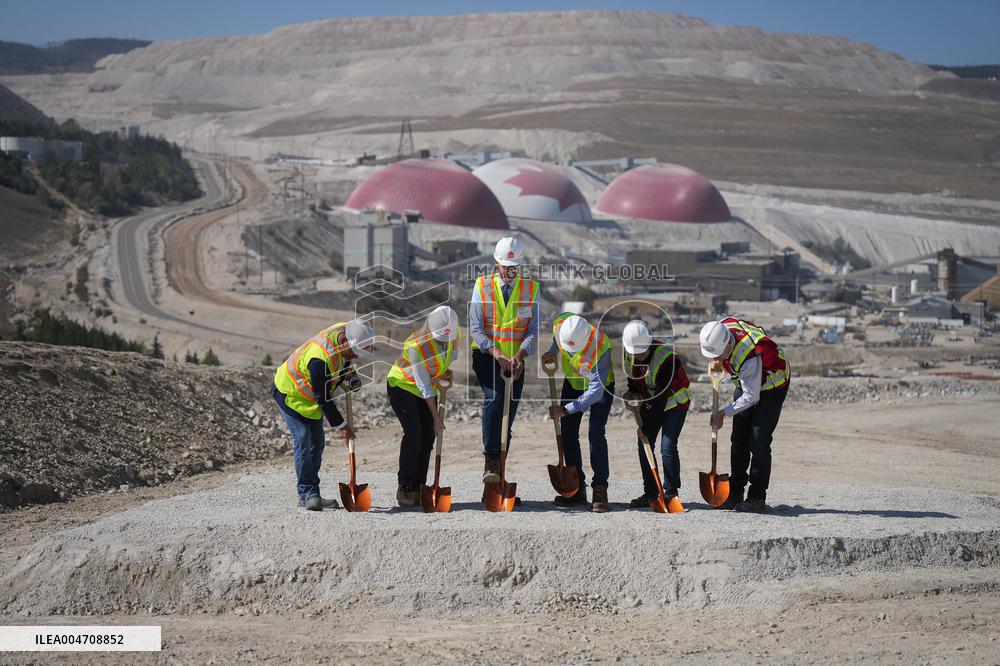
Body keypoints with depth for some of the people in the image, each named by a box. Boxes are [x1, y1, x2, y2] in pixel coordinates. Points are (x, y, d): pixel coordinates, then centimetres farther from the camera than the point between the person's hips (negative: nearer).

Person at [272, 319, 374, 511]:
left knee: (317, 444, 9)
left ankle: (312, 494, 15)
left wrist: (347, 371, -6)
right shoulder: (320, 358, -39)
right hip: (290, 394, -9)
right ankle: (307, 493, -12)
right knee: (303, 442, -16)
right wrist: (340, 425, -23)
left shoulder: (345, 331, -14)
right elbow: (323, 397, -30)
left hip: (311, 398, 9)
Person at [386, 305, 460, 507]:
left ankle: (417, 488, 6)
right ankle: (404, 487, -10)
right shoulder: (416, 345, -34)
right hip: (402, 386, -6)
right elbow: (424, 386, -28)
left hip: (427, 390, 6)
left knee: (427, 438, 0)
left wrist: (445, 372, -7)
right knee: (413, 435, -19)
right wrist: (436, 418, -25)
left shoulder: (453, 337, -15)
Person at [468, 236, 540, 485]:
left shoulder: (531, 289, 2)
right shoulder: (482, 286, -2)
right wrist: (496, 353, -22)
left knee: (509, 411, 3)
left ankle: (499, 465, 15)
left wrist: (520, 355, -22)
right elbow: (475, 328, -7)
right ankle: (491, 460, -29)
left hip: (516, 359, 3)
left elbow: (533, 330, -3)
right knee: (493, 397, -26)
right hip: (486, 354, -2)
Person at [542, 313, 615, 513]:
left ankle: (600, 489, -16)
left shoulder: (601, 347, -40)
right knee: (568, 434, 1)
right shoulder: (560, 324, -26)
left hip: (600, 386, -5)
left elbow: (595, 392, -37)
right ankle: (576, 489, 9)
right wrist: (553, 352, -8)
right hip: (573, 382, 6)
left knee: (595, 433, -20)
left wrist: (565, 410, -38)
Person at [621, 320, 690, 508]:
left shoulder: (666, 355, -31)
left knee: (667, 446, -15)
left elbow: (662, 393, -29)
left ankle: (671, 492, -3)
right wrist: (632, 392, -10)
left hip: (674, 403, -7)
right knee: (644, 446, 0)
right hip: (650, 404, 7)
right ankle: (650, 492, 9)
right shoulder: (628, 353, -9)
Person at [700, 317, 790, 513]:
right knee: (739, 440, 7)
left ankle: (757, 499, -9)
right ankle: (735, 494, 14)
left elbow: (751, 397, -31)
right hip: (746, 383, 8)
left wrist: (724, 412, -26)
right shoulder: (721, 326, -19)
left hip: (772, 387, -8)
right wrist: (717, 363, -2)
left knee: (759, 442, -13)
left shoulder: (749, 357, -41)